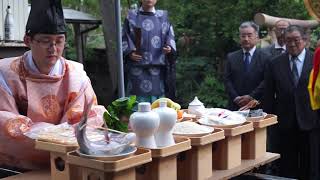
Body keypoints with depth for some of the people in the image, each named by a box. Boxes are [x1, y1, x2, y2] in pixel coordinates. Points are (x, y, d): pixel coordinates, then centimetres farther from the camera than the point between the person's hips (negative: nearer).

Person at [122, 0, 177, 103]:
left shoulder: (163, 17, 11)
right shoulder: (131, 16, 8)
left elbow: (170, 37, 8)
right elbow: (124, 37, 7)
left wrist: (169, 48, -12)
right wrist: (129, 52, -9)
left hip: (157, 66, 1)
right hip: (137, 66, -1)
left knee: (157, 99, 2)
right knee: (138, 99, -3)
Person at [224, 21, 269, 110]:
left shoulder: (264, 57, 1)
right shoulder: (231, 57, 10)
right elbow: (227, 80, 5)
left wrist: (251, 97, -13)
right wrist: (235, 97, -8)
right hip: (235, 106, 2)